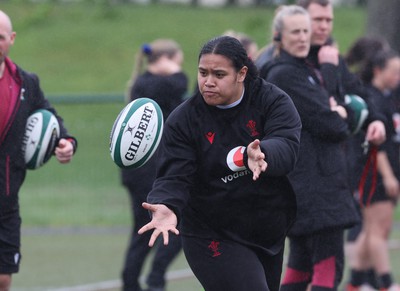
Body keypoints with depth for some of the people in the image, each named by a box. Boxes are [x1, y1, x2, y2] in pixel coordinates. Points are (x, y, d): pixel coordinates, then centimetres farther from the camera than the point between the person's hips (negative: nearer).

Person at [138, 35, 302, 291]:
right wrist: (167, 207, -39)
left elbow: (287, 147, -26)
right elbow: (174, 176, -16)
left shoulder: (272, 100, -9)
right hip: (213, 239, -3)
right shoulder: (183, 120, -9)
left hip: (269, 232, 4)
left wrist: (261, 155, -50)